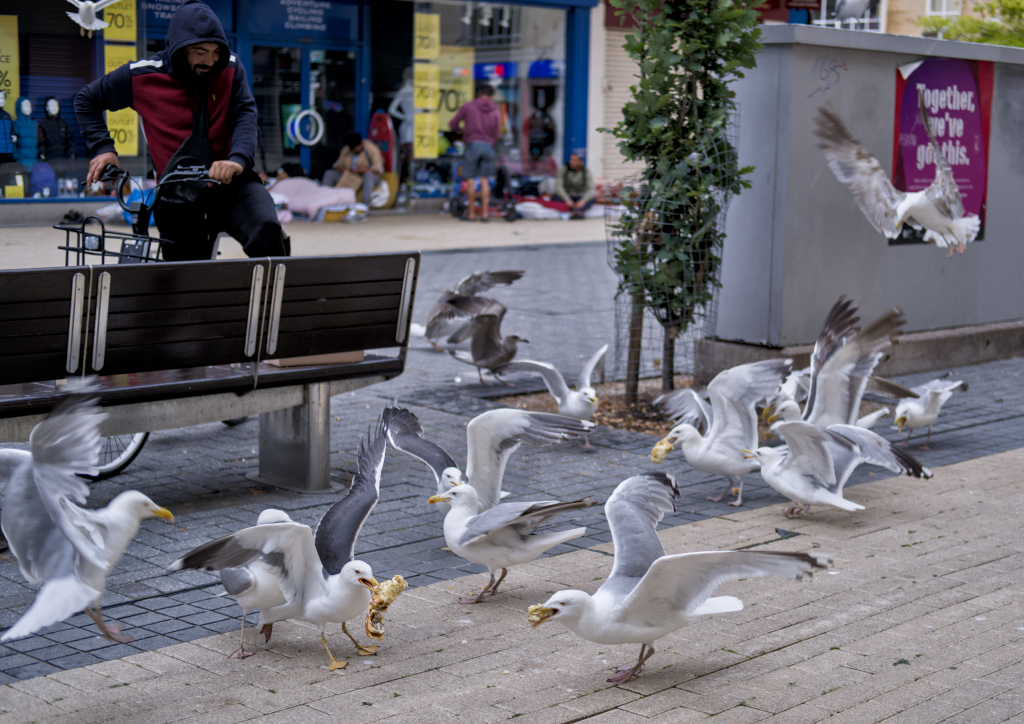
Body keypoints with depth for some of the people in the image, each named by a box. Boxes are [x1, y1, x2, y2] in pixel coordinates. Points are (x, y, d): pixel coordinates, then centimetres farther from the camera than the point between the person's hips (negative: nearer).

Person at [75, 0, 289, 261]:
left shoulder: (230, 70, 2)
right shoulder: (141, 76, -1)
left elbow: (244, 116, -11)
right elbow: (86, 100, 13)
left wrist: (238, 159, -32)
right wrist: (102, 148, -3)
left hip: (229, 184, 0)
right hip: (178, 197, 1)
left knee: (267, 231, -32)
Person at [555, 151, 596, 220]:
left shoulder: (587, 172, -7)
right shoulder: (563, 169, -8)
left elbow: (591, 190, -18)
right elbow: (558, 186, -19)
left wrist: (583, 201, -39)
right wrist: (567, 200, -37)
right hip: (566, 198, 0)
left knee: (592, 198, -31)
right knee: (556, 195, -33)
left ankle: (577, 211, -59)